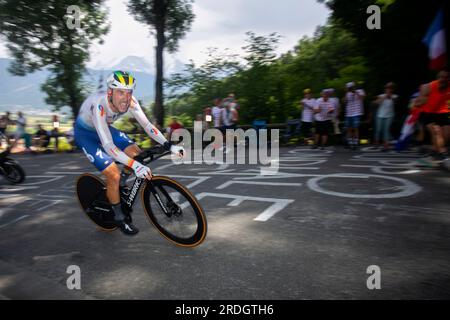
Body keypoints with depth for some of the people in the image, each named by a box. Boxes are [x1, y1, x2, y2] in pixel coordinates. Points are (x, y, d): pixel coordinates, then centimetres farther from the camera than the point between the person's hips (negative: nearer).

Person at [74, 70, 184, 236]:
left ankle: (121, 184, 21)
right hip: (85, 133, -6)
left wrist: (168, 145, -31)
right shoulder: (99, 106, -40)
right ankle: (119, 218, 7)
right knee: (113, 175, -15)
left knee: (137, 154, -7)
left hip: (105, 127, 6)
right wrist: (134, 165, -54)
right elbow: (108, 145, -44)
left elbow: (147, 125, -20)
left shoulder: (130, 101, -24)